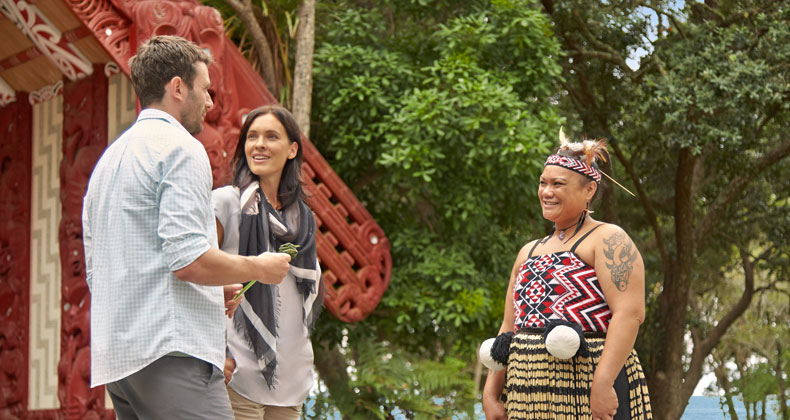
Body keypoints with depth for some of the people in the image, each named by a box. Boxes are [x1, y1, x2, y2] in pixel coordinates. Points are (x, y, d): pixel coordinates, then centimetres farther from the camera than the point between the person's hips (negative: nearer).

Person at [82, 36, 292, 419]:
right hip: (170, 351, -9)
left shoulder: (109, 158, 22)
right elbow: (189, 260, -18)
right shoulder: (181, 147, -6)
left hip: (114, 358, 9)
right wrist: (259, 268, 0)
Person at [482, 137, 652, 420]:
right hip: (529, 393, 7)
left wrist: (602, 384, -23)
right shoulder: (528, 253, 20)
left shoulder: (607, 240, -2)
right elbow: (509, 329, 19)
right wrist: (491, 395, 9)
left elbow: (630, 313, -14)